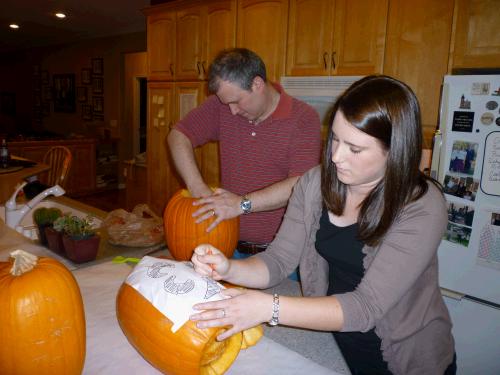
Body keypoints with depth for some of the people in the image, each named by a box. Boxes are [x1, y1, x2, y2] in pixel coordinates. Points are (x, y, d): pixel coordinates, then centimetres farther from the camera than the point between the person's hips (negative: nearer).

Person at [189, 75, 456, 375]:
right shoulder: (315, 184, -12)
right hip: (334, 343, 4)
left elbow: (366, 307, -31)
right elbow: (279, 260, -11)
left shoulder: (422, 208, -26)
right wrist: (229, 269, -30)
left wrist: (270, 308, -39)